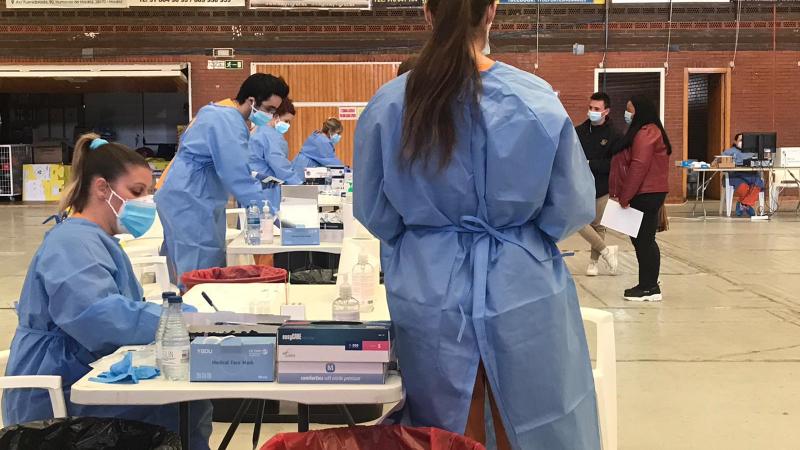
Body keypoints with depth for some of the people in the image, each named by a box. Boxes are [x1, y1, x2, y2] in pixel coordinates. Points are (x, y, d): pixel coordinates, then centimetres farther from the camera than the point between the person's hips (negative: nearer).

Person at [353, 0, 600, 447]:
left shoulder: (389, 105, -7)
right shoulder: (537, 99, -12)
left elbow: (375, 214, 2)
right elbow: (573, 206, -4)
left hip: (431, 293, 1)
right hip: (522, 291, -1)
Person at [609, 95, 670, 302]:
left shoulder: (645, 133, -14)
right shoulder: (645, 131, 21)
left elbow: (639, 167, -22)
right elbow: (629, 164, 19)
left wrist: (624, 197, -18)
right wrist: (623, 195, 12)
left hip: (646, 195, -10)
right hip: (647, 194, 10)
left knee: (644, 240, -6)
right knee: (642, 239, 12)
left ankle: (649, 288, -2)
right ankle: (648, 285, 17)